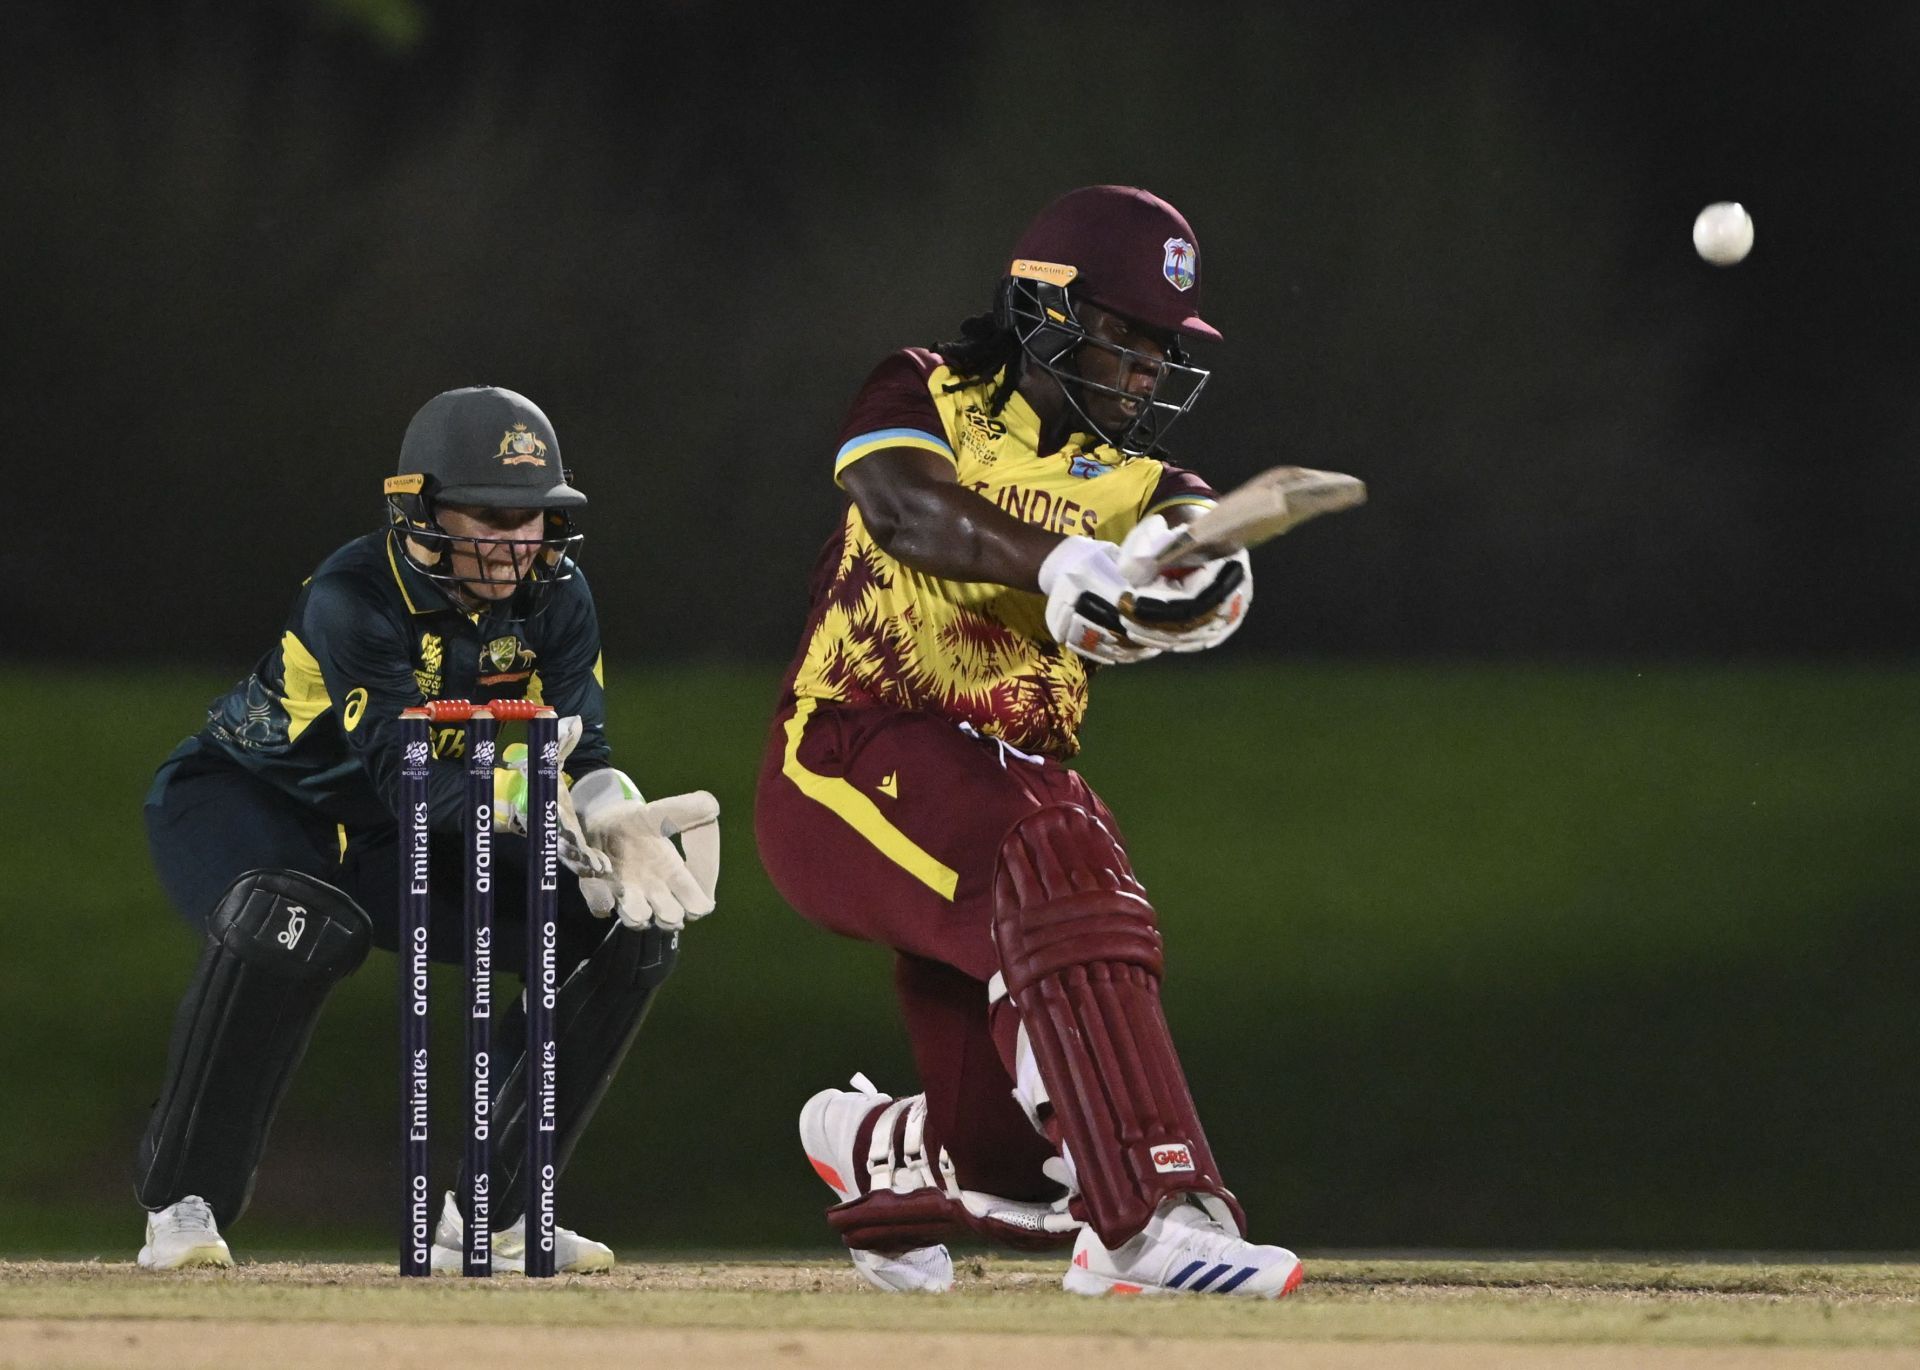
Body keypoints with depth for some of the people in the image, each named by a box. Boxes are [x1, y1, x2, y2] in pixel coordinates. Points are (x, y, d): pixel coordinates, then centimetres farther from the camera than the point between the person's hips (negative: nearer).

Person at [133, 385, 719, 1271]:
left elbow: (582, 753, -16)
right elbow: (408, 776, -38)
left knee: (630, 930, -7)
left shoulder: (554, 599, -10)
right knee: (299, 929, -41)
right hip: (245, 802, -7)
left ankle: (489, 1215, 2)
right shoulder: (353, 599, -29)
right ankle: (182, 1207, -25)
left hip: (399, 849, 7)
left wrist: (615, 819, -40)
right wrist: (516, 797, -58)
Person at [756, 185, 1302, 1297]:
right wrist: (1053, 562, -36)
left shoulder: (1135, 482, 13)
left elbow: (1198, 527, -11)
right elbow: (901, 502, -19)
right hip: (853, 762, -6)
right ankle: (1154, 1217, -42)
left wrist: (1199, 561, -37)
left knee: (1013, 1156, 0)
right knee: (1060, 865, -35)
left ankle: (876, 1148, 38)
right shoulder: (932, 397, 4)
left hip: (1001, 778, 6)